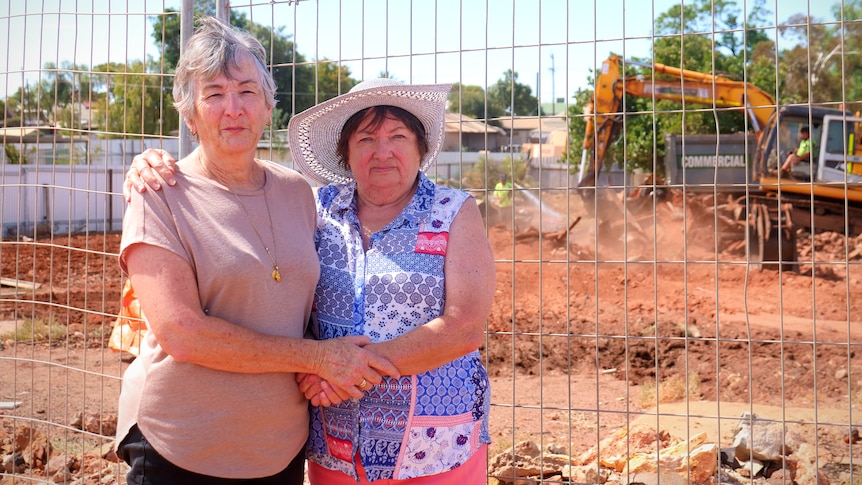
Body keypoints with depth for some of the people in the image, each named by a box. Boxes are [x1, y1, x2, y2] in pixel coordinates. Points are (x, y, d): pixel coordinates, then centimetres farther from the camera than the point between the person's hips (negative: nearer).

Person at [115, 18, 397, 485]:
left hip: (283, 445, 5)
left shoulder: (296, 191, 4)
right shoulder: (159, 197, -10)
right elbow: (181, 332, -19)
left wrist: (325, 368, -9)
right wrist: (316, 356, -18)